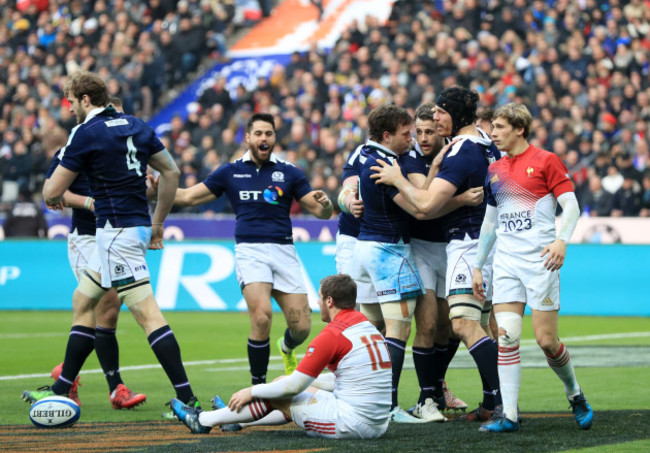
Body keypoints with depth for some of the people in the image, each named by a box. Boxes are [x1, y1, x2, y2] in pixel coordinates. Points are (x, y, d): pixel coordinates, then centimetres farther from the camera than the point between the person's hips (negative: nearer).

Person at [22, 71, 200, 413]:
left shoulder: (86, 133, -11)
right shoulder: (136, 126, 11)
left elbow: (52, 193, -7)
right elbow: (171, 172, 15)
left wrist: (53, 196, 18)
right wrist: (158, 224, 22)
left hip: (116, 231, -9)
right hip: (136, 226, 9)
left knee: (147, 314, -12)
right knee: (83, 301, 19)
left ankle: (186, 398, -18)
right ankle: (61, 390, 25)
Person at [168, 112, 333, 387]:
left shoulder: (288, 173, 11)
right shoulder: (230, 172, 11)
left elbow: (320, 212, 10)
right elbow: (188, 197, 15)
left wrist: (324, 203, -13)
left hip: (283, 250, 2)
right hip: (250, 249, -1)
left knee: (301, 326, -5)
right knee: (262, 316, -25)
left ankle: (287, 349, 34)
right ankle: (258, 385, -10)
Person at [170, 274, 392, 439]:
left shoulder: (332, 334, -15)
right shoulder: (367, 326, 11)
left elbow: (294, 386, -12)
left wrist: (252, 391, 3)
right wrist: (304, 379, 32)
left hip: (353, 423, -8)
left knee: (276, 396, 9)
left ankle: (204, 421, 27)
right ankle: (236, 417, 47)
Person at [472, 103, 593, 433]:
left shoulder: (546, 161, -3)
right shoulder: (495, 170, 15)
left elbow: (571, 205, -7)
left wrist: (561, 239, -24)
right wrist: (478, 266, 20)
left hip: (539, 260, -5)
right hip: (506, 262, 5)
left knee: (546, 340, -5)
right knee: (506, 336, -7)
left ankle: (575, 394, 22)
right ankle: (509, 415, -7)